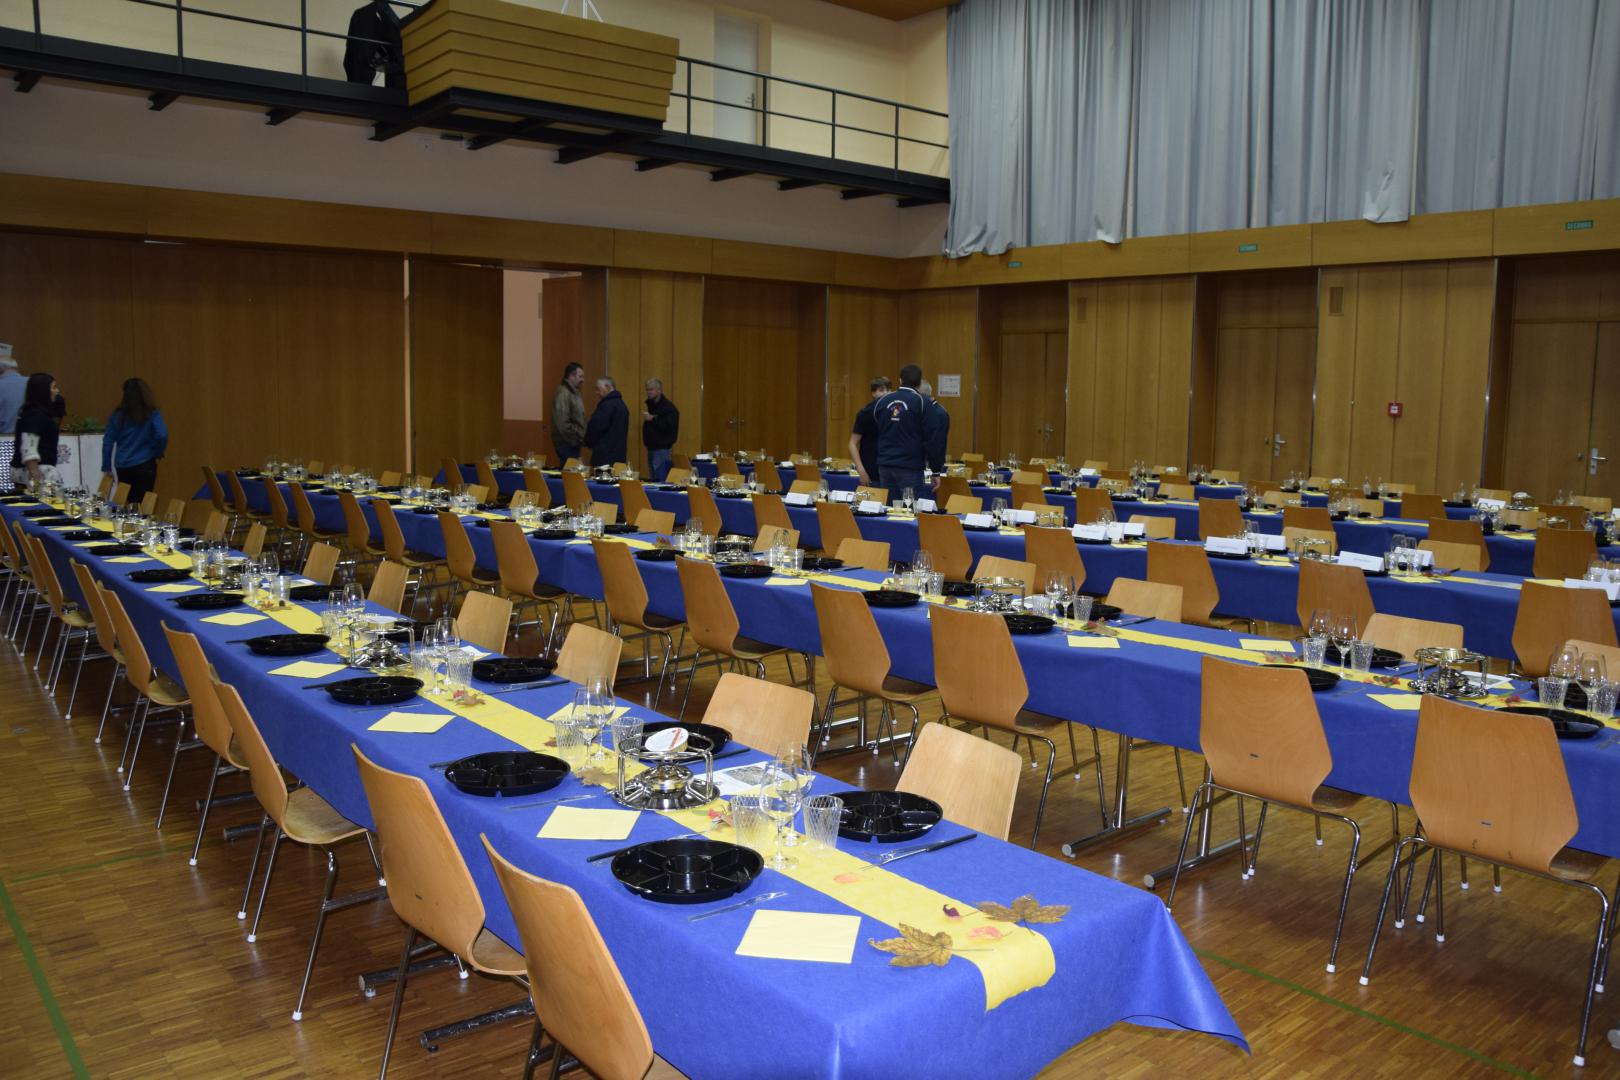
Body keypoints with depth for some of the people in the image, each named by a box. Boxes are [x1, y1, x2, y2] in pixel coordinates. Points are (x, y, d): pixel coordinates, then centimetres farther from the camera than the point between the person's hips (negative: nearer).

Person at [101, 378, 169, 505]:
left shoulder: (118, 414, 3)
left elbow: (108, 442, 4)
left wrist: (106, 468, 10)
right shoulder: (152, 414, -5)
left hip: (122, 466, 3)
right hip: (144, 466, -3)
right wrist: (158, 453, 0)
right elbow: (162, 435, -20)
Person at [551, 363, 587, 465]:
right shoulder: (563, 394, -16)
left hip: (574, 443, 9)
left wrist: (581, 437, 11)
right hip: (566, 445, -9)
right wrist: (575, 440, -16)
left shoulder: (574, 393, 16)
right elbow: (563, 423, -23)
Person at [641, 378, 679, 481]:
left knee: (660, 479, -10)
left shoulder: (668, 407, -11)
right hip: (651, 448, 9)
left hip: (662, 449, -9)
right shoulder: (651, 405, 16)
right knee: (653, 479, 10)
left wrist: (652, 419, -22)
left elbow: (669, 427, -22)